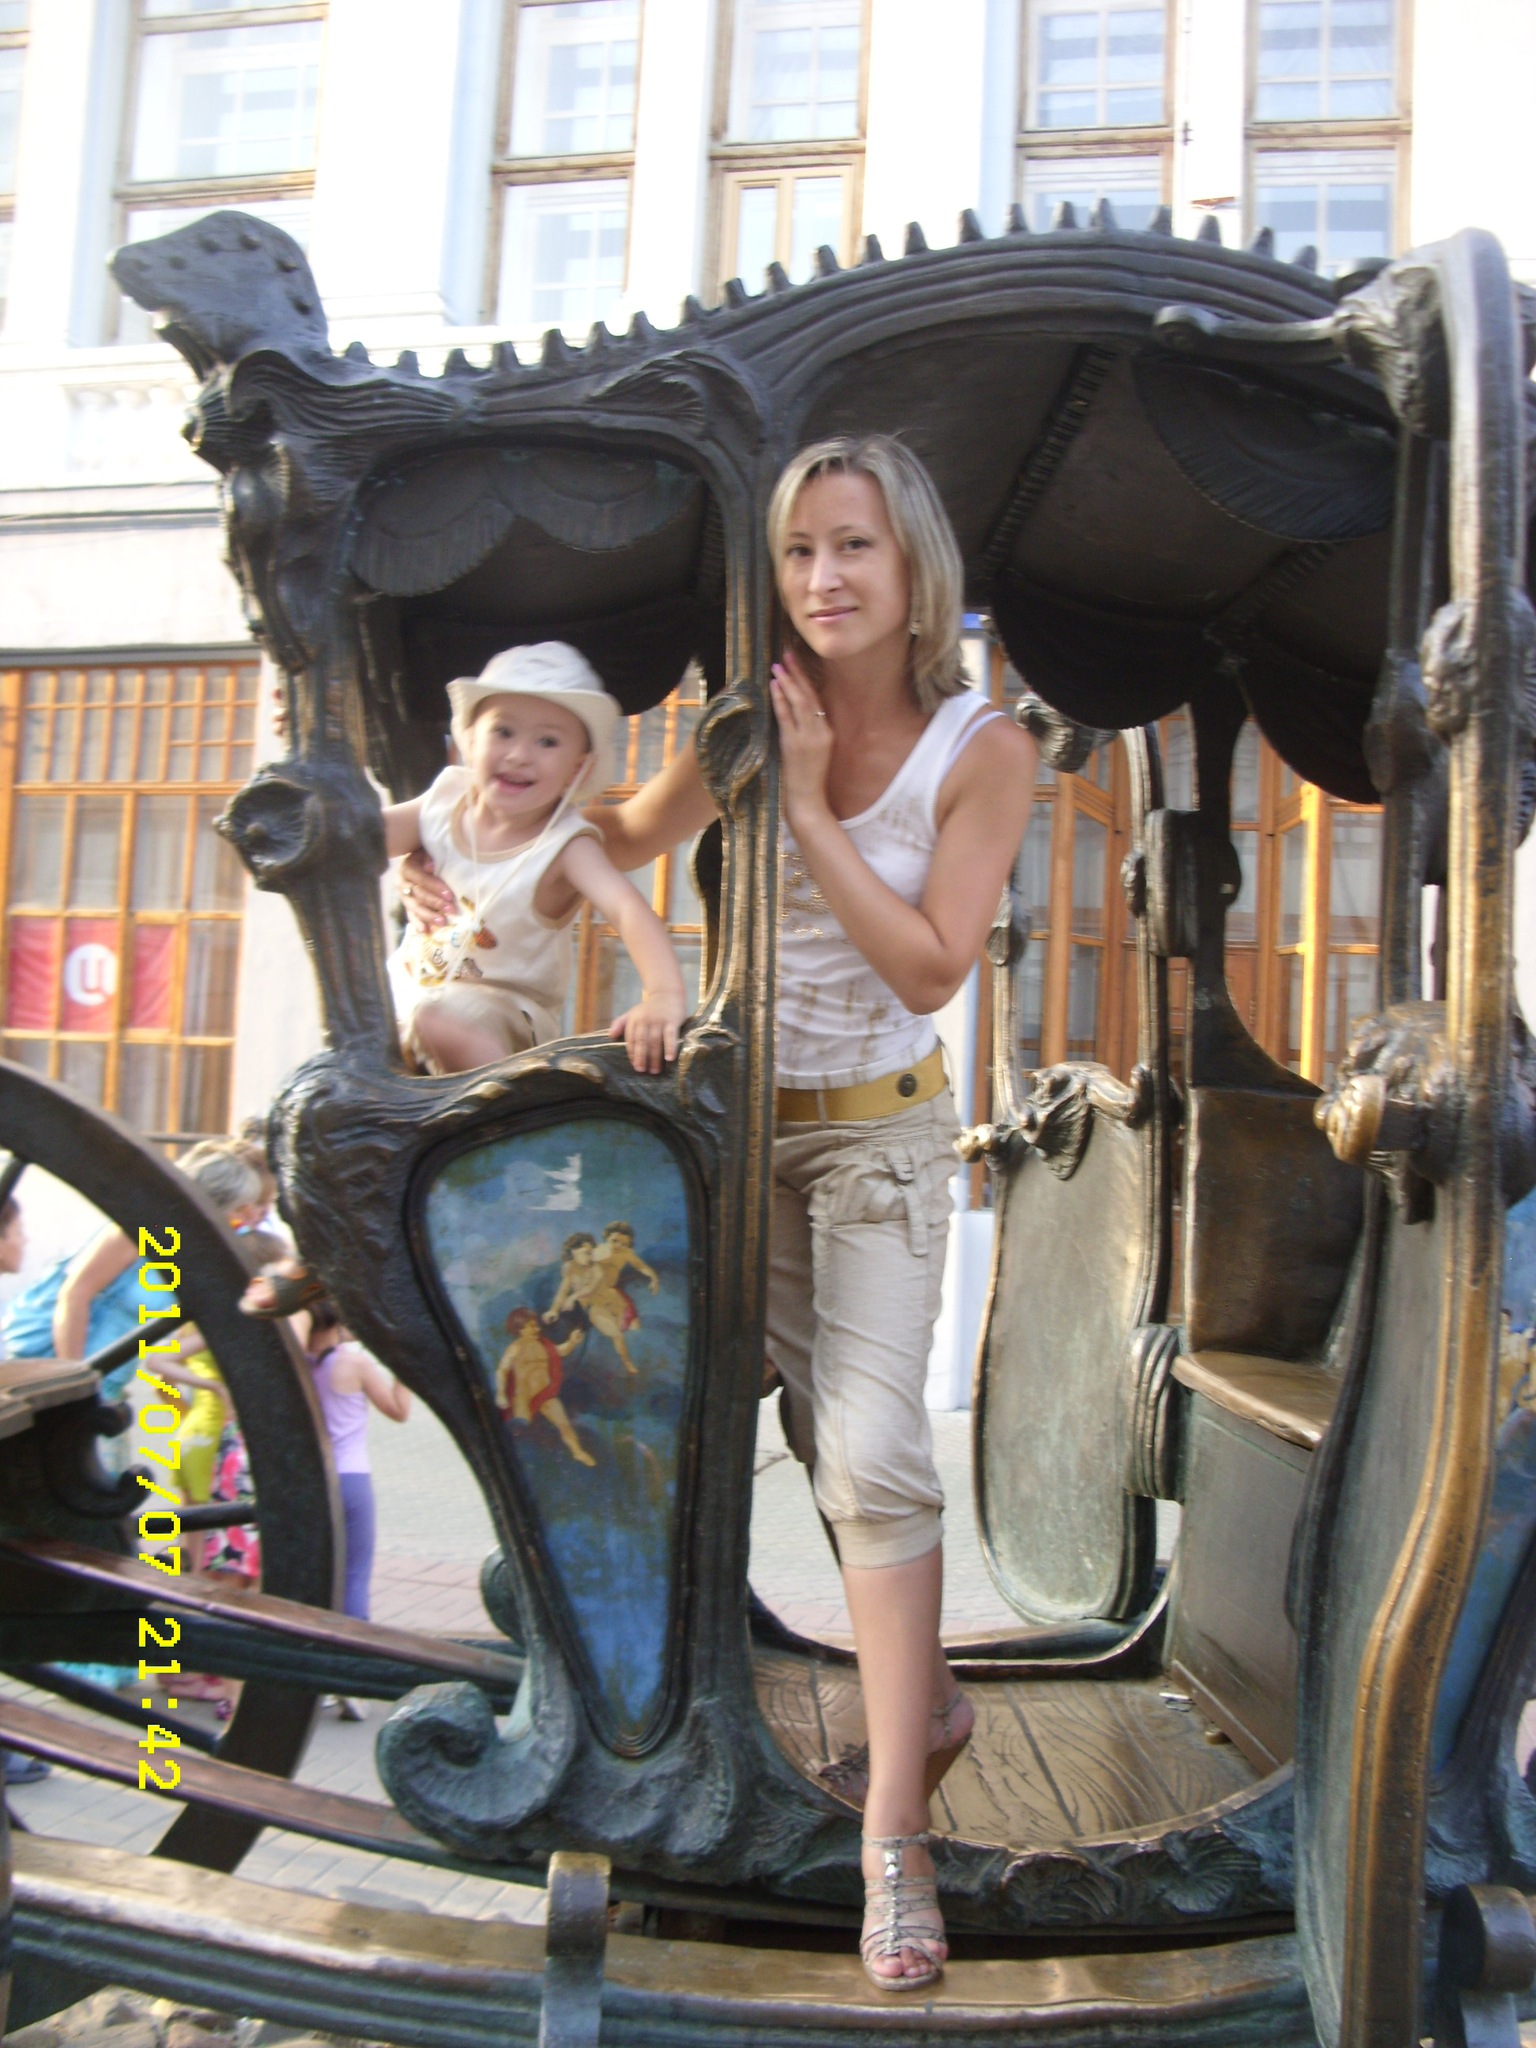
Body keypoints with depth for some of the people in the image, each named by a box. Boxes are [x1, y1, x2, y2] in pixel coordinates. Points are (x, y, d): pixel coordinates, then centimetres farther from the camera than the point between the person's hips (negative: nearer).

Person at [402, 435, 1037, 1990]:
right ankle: (923, 1699, 34)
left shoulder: (981, 749, -10)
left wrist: (808, 807, -19)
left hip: (879, 1129, -3)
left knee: (870, 1449, -15)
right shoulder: (752, 728, -4)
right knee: (829, 1441, 10)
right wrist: (444, 865, -1)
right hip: (746, 1118, 3)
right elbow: (621, 839, 11)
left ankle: (891, 1831, -3)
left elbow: (929, 969, -16)